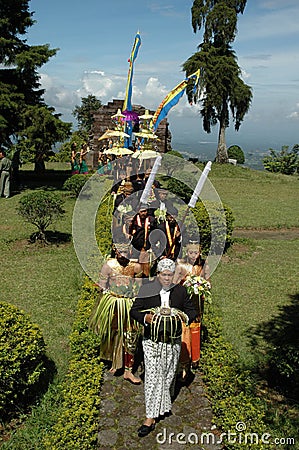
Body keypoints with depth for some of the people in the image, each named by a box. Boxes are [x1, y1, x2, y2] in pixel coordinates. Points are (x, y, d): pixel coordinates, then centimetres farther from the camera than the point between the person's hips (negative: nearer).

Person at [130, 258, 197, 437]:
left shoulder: (181, 291, 0)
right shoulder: (146, 290, -5)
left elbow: (192, 311, 9)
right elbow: (134, 310, -1)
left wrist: (184, 316, -14)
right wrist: (146, 318, -21)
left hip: (173, 340, 2)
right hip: (152, 340, -2)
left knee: (168, 374, 16)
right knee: (152, 376, -4)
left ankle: (165, 400, 43)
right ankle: (151, 417, 5)